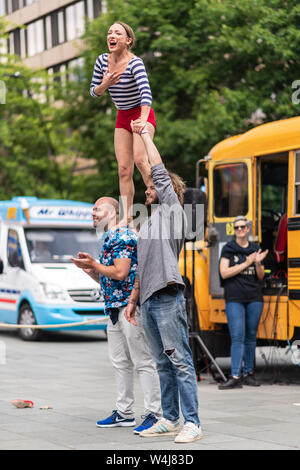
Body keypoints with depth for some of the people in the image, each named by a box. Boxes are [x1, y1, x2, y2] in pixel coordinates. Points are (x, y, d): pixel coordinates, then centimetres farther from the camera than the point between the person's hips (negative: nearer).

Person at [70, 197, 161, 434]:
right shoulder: (108, 238, 20)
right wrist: (88, 268, 10)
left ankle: (154, 413, -7)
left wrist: (94, 264, -10)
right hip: (114, 308, 10)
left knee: (143, 362, -8)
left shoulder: (123, 236, -11)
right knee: (121, 362, 13)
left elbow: (120, 273, -21)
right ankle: (124, 412, 19)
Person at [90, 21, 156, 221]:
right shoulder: (103, 60, -3)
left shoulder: (135, 63, -21)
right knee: (124, 169, 0)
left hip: (142, 115, -6)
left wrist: (143, 120, -49)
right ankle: (127, 218, 1)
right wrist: (105, 85, -17)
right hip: (123, 117, 6)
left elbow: (146, 92, -35)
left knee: (140, 159, -27)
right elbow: (94, 91, 6)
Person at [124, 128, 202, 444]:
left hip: (168, 298, -8)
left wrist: (145, 135, 5)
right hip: (148, 300, 8)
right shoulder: (148, 222, 25)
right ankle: (170, 420, 14)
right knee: (162, 364, 10)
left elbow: (159, 171, -4)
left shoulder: (172, 210, 3)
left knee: (180, 361, -10)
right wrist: (132, 300, 22)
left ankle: (192, 423, -11)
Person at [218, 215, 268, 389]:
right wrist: (246, 263, -12)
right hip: (234, 298, -3)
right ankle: (235, 377, -13)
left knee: (251, 336, 8)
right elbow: (224, 273, -9)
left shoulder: (256, 249, 11)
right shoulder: (228, 249, 2)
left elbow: (260, 277, 12)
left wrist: (258, 263, -8)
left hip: (254, 298, 4)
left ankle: (248, 373, 16)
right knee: (237, 337, -10)